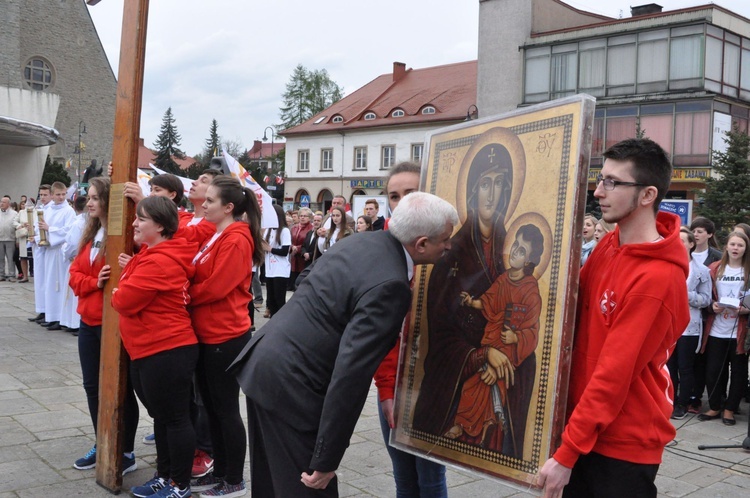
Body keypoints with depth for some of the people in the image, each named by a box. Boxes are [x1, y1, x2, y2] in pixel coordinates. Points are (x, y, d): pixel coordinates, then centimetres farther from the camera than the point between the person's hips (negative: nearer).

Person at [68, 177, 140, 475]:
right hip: (89, 322, 9)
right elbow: (75, 274, 9)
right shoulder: (90, 234, 12)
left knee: (119, 388, 3)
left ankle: (126, 453, 16)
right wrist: (94, 283, -9)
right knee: (92, 386, 16)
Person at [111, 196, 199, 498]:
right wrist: (124, 292, 3)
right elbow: (132, 295, 24)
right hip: (148, 350, 11)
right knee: (161, 416, 19)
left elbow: (124, 300, -20)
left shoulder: (159, 261, -21)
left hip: (167, 352, -11)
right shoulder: (152, 253, 13)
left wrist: (115, 294, 1)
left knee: (175, 418, 1)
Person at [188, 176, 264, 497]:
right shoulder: (214, 235, 11)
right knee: (212, 406, 16)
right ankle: (219, 472, 30)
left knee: (226, 409, 2)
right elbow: (199, 276, 14)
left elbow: (215, 288, -20)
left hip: (226, 337, -9)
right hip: (207, 334, 9)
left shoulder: (236, 241, -16)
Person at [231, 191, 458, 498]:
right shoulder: (389, 285, -23)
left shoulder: (363, 241, 4)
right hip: (290, 386, -9)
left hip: (262, 364, 9)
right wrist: (327, 459, -22)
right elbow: (351, 374, -27)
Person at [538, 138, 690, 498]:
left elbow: (614, 374, -22)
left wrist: (566, 454, -18)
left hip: (625, 444, -7)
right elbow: (577, 312, 14)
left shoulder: (656, 279, -22)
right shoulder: (608, 245, 2)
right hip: (583, 427, 7)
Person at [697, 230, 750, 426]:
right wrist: (712, 305, -8)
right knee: (713, 370, 3)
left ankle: (729, 409, 17)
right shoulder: (714, 269, 5)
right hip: (716, 330, 1)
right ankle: (714, 407, 18)